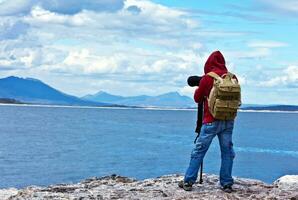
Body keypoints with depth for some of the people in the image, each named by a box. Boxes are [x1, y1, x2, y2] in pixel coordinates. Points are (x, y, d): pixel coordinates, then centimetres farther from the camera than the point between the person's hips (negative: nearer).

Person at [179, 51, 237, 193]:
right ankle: (227, 184, 8)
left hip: (211, 121, -3)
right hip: (229, 121, 3)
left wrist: (200, 89, 22)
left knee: (199, 151, 3)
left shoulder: (207, 78, -8)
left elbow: (197, 98, 4)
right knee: (227, 152, 8)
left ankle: (188, 182, 5)